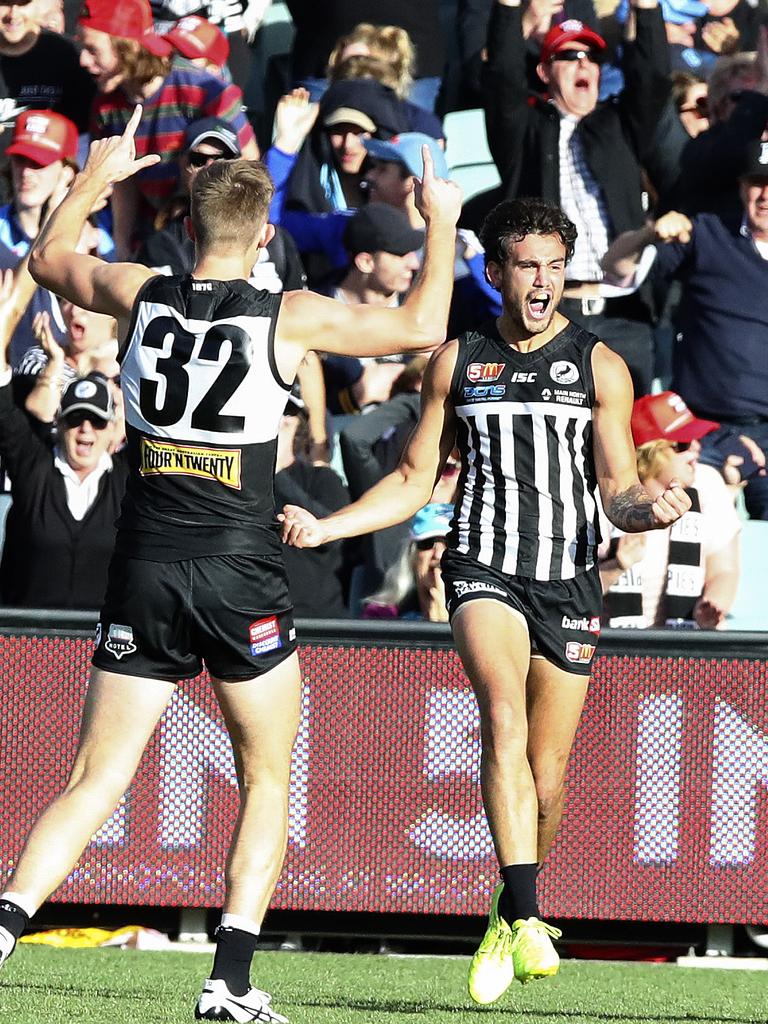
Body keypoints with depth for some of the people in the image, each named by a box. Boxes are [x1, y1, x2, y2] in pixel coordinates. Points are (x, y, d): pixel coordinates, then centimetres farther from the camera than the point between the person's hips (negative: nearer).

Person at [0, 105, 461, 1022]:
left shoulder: (139, 294, 2)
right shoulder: (288, 317, -6)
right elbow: (421, 328, 4)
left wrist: (92, 179, 39)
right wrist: (441, 224, 18)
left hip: (143, 573, 3)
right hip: (240, 581, -2)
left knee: (94, 783, 6)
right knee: (267, 784, 11)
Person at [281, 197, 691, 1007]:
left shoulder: (599, 367, 5)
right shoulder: (456, 363, 9)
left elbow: (617, 492, 2)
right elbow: (414, 481, 15)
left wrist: (648, 508, -22)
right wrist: (324, 526, 4)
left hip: (570, 581, 1)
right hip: (484, 571, -1)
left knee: (546, 773, 3)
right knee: (504, 713, -27)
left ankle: (510, 913, 30)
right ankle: (527, 921, -35)